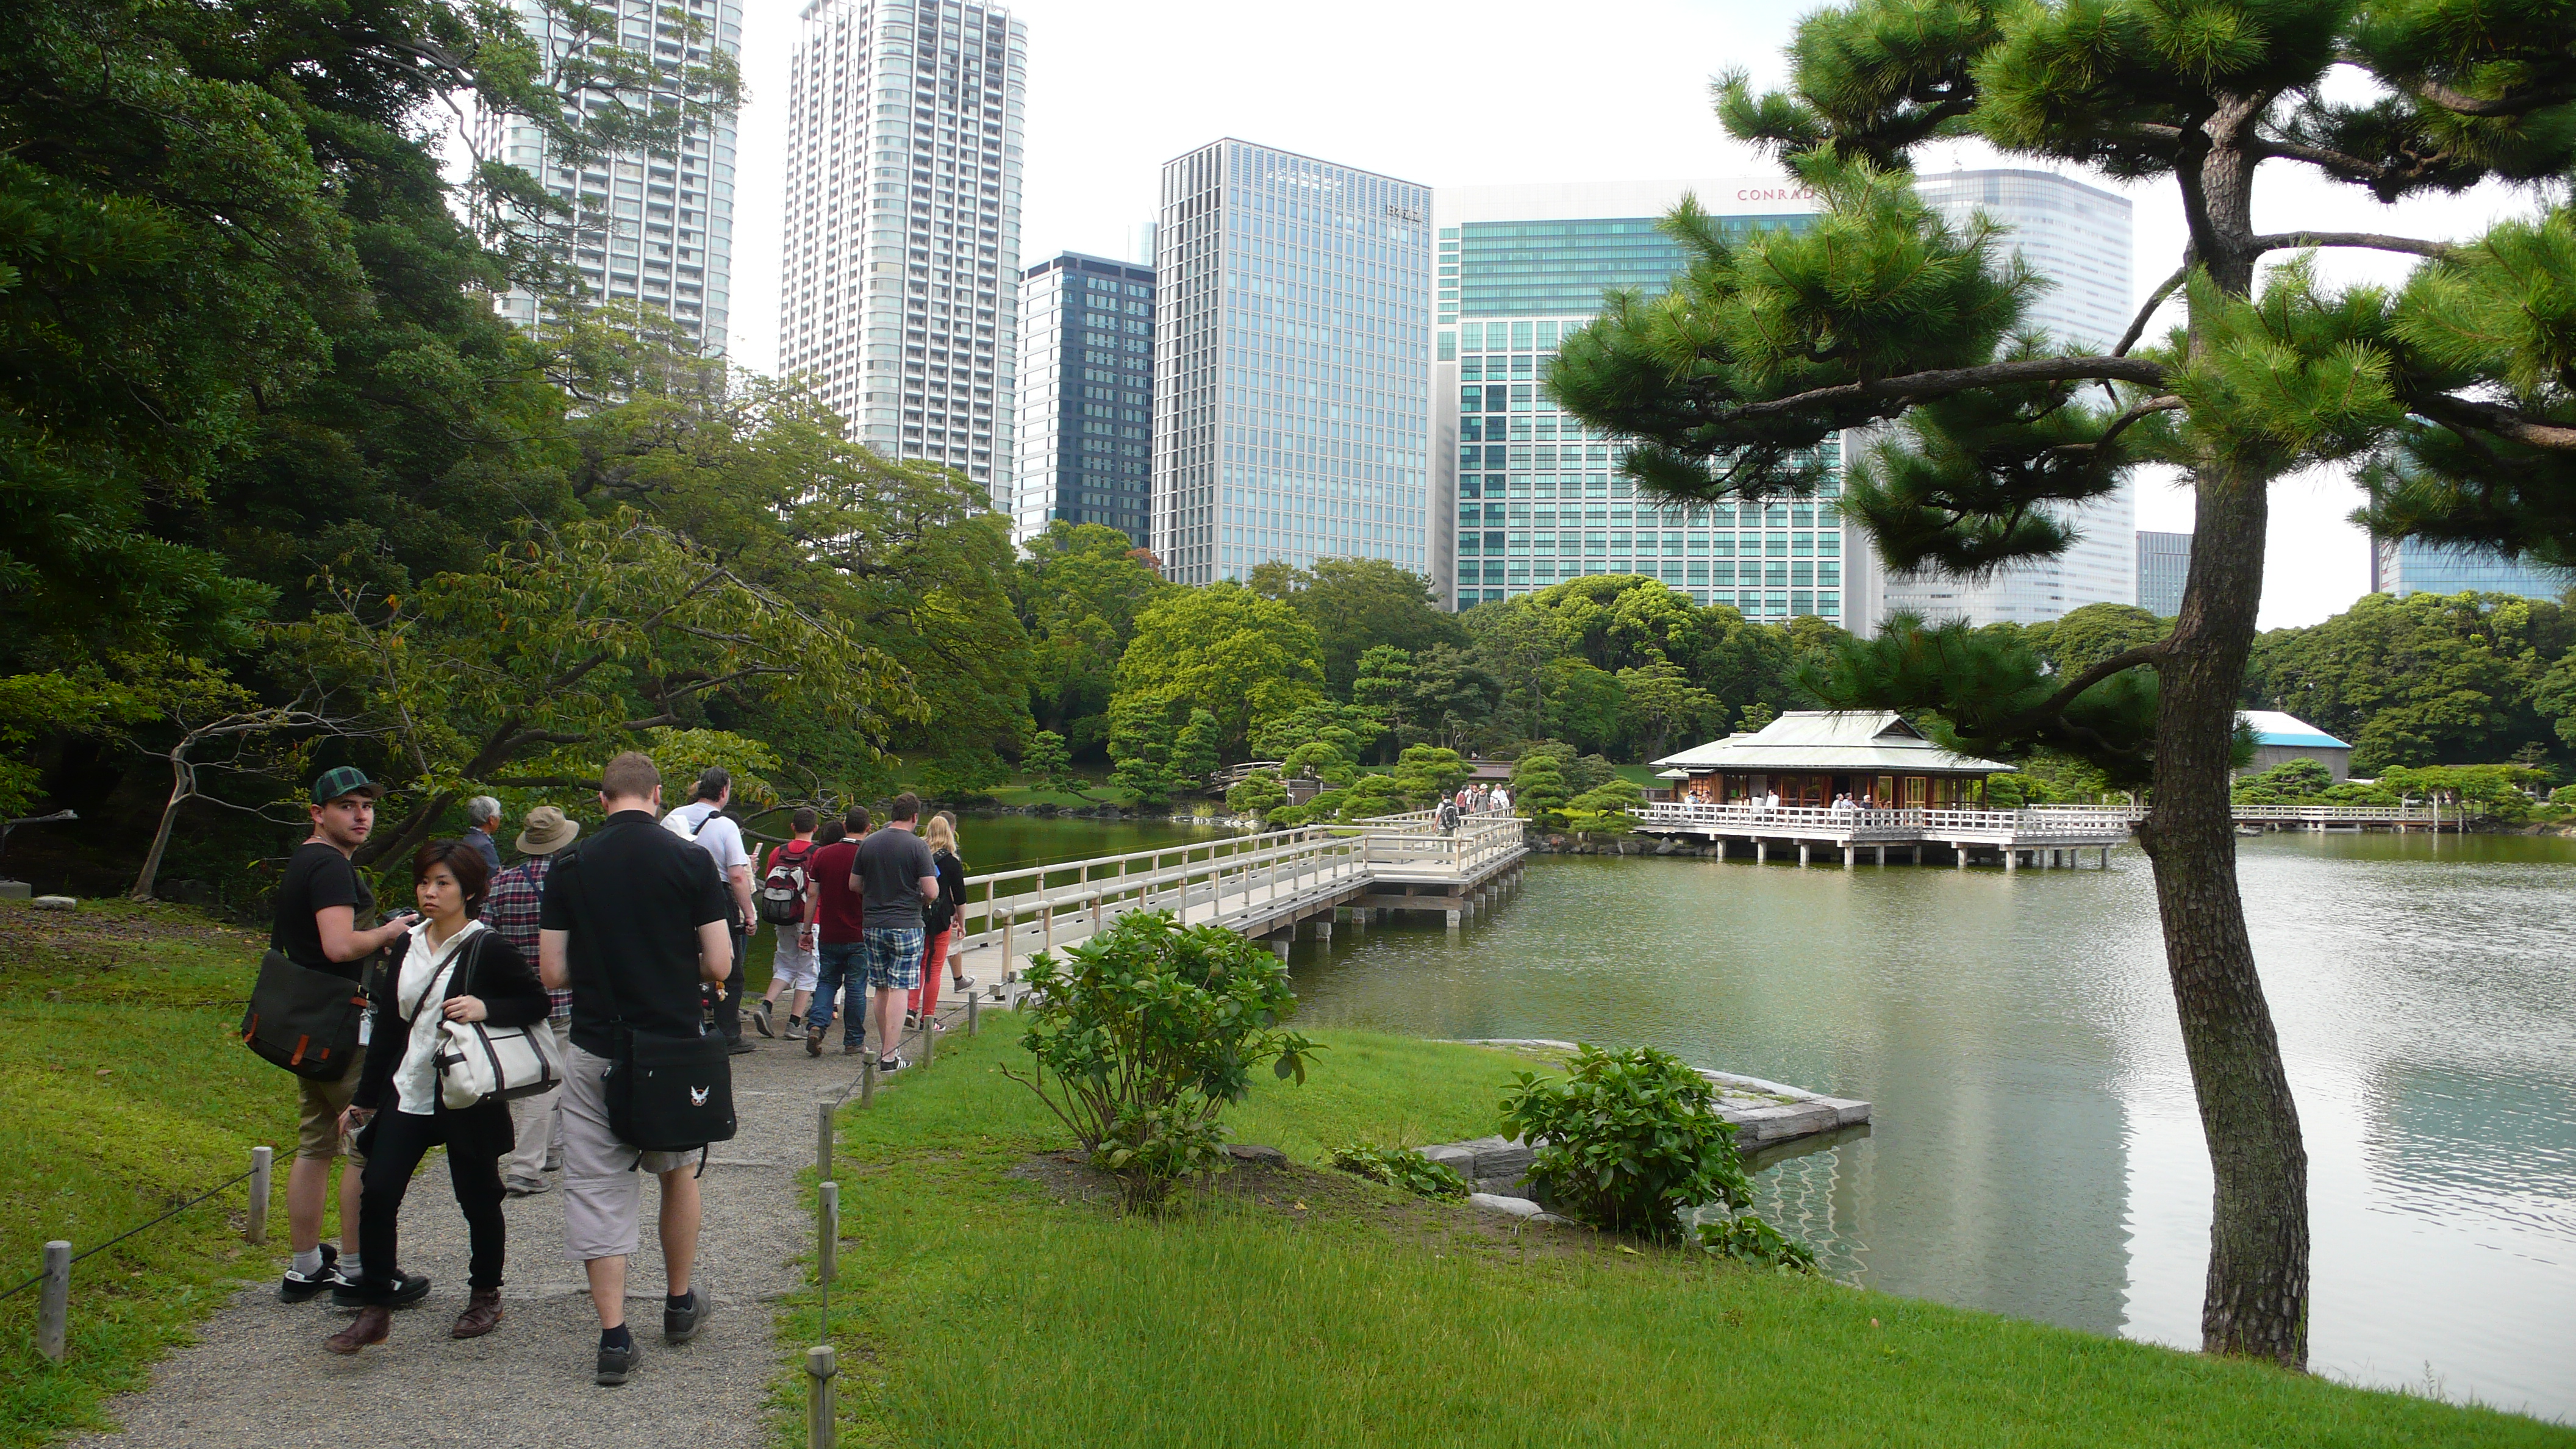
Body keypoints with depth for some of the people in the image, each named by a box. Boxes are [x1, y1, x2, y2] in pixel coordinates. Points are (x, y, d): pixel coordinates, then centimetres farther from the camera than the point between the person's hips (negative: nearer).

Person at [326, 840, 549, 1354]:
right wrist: (366, 1099, 17)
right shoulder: (407, 946, 9)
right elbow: (387, 1026, 15)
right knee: (377, 1194, -4)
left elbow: (537, 1003, -6)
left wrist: (486, 1008, -24)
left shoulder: (488, 949, -9)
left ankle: (485, 1296, 26)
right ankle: (375, 1310, 8)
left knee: (478, 1199, 7)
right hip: (406, 1094, 5)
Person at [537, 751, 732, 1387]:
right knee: (678, 1172, 20)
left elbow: (552, 973, -1)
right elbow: (720, 965, -7)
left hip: (595, 1051, 0)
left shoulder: (570, 867, -2)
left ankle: (614, 1337, 4)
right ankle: (680, 1306, 32)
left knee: (596, 1189, 6)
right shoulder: (689, 860, -7)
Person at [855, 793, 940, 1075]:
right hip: (905, 925, -5)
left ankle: (885, 1048, 25)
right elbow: (932, 892, -14)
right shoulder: (917, 846, -10)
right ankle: (890, 1056, -6)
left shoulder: (868, 843, 4)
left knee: (881, 989, 15)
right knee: (899, 990, -3)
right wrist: (920, 901, 8)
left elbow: (855, 885, 11)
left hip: (872, 925, 5)